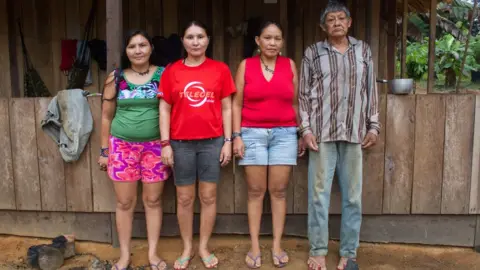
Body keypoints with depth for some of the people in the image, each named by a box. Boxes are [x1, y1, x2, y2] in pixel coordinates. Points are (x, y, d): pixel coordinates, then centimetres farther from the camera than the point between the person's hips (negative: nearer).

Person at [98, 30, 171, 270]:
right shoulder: (116, 78, 3)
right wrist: (104, 150, 8)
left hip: (154, 146, -1)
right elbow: (106, 117, 8)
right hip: (122, 146, 1)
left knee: (153, 200, 7)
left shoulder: (163, 75, -1)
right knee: (124, 202, 7)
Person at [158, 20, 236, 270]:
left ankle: (204, 247, 24)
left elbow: (226, 108, 4)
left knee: (208, 196, 8)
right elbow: (164, 110, 3)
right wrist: (165, 144, -3)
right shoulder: (171, 71, 2)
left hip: (212, 142, 0)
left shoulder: (220, 69, 2)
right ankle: (187, 248, 25)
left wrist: (228, 141, -1)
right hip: (181, 143, 0)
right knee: (184, 198, 9)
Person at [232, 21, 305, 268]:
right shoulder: (245, 66, 3)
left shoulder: (290, 65, 6)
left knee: (279, 190, 4)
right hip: (253, 134, -1)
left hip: (284, 134, 1)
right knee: (255, 191, 4)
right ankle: (255, 246, 13)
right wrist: (236, 136, -5)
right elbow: (237, 104, 2)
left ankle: (277, 245, 15)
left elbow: (295, 103, 9)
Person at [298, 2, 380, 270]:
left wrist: (374, 126, 6)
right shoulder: (313, 52, 7)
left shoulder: (363, 50, 12)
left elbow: (371, 90, 12)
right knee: (319, 193, 1)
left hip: (355, 133, 2)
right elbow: (304, 93, 5)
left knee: (353, 196, 5)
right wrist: (305, 128, -3)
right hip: (322, 133, -1)